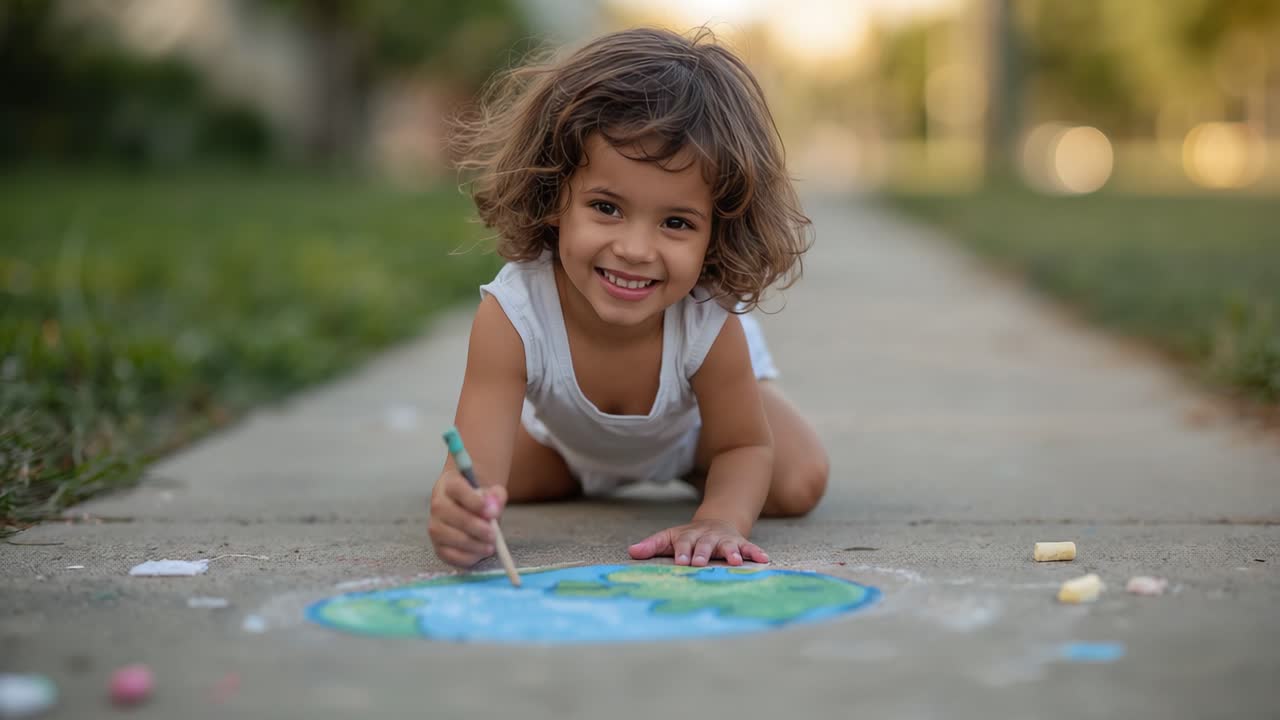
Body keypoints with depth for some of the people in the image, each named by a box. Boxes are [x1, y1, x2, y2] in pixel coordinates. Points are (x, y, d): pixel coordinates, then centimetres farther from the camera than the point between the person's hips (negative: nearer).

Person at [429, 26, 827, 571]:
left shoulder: (709, 323, -42)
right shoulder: (511, 314, -46)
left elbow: (747, 447, -25)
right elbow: (476, 472, -51)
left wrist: (721, 520, -50)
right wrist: (457, 516, -78)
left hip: (693, 427, -1)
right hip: (564, 435, 1)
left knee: (797, 487, -16)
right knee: (468, 494, -4)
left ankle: (687, 472, 21)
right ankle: (590, 477, 30)